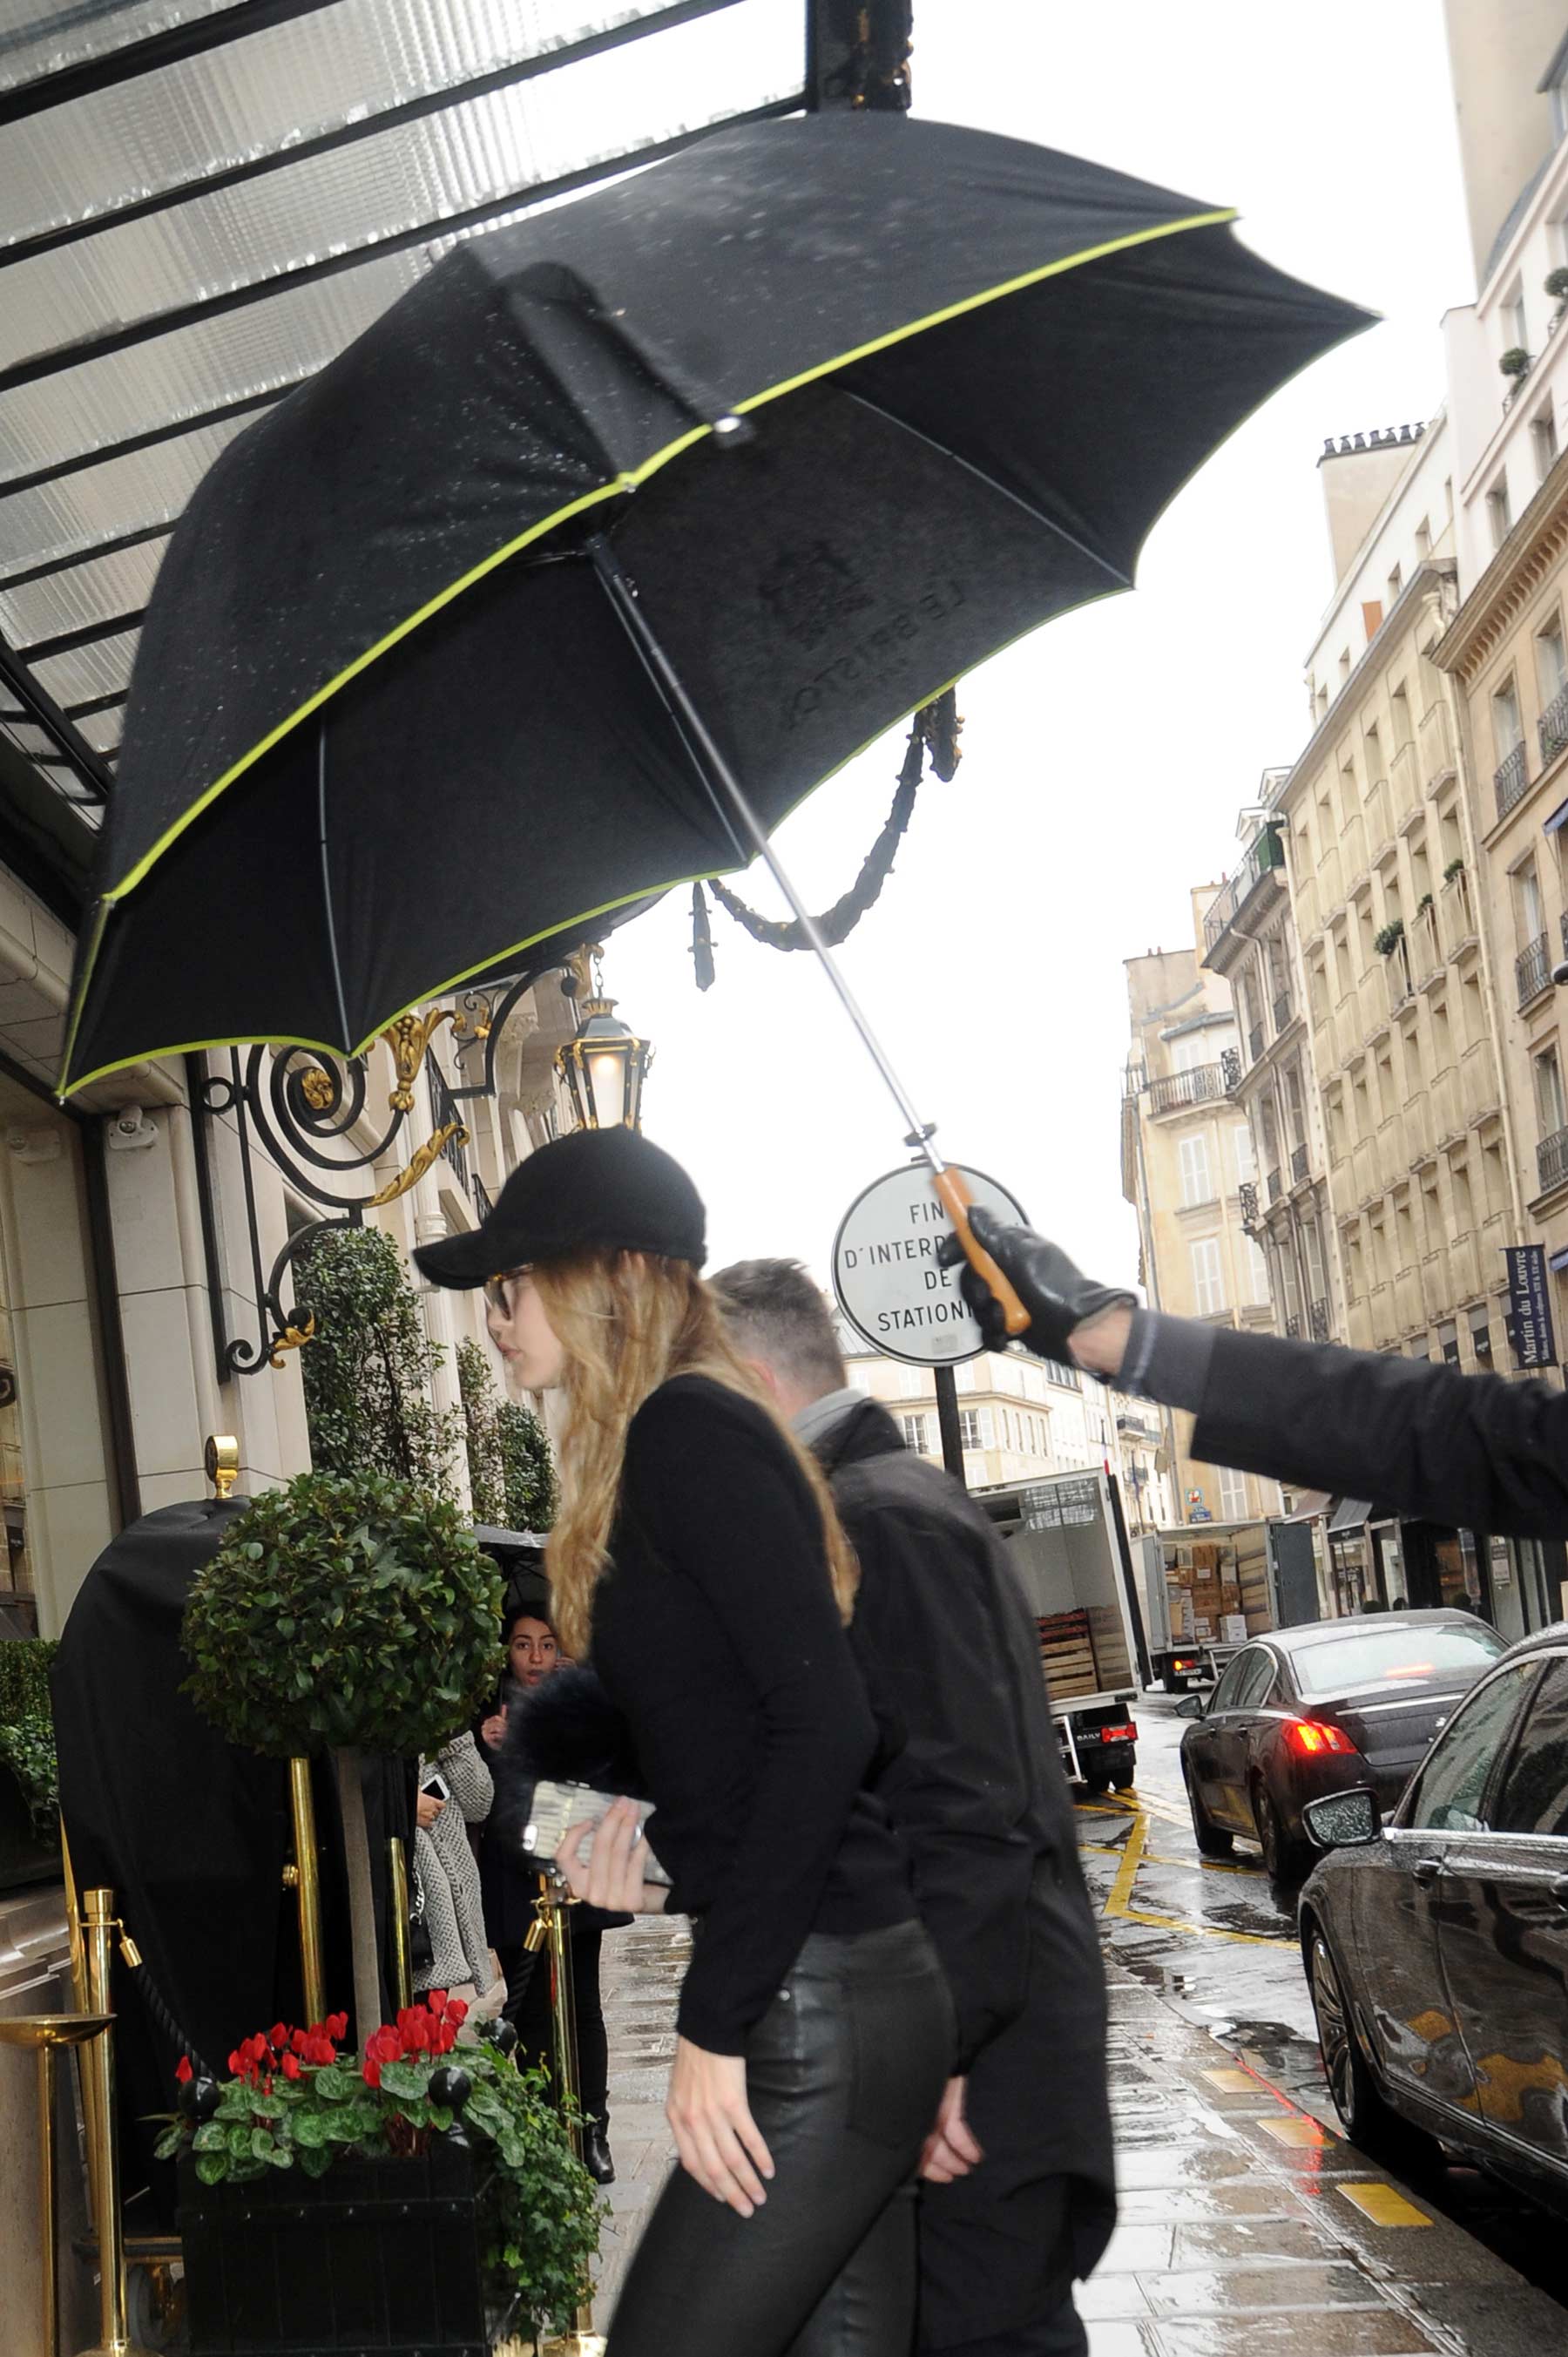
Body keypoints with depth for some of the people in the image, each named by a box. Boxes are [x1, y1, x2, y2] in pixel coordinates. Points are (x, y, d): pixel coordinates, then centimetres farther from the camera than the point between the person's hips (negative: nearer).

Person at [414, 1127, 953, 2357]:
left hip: (815, 2011, -9)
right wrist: (662, 1836, 2)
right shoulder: (687, 1431, 15)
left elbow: (826, 1721, -21)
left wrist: (718, 2025, -19)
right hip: (855, 1994, 9)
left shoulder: (686, 1427, -13)